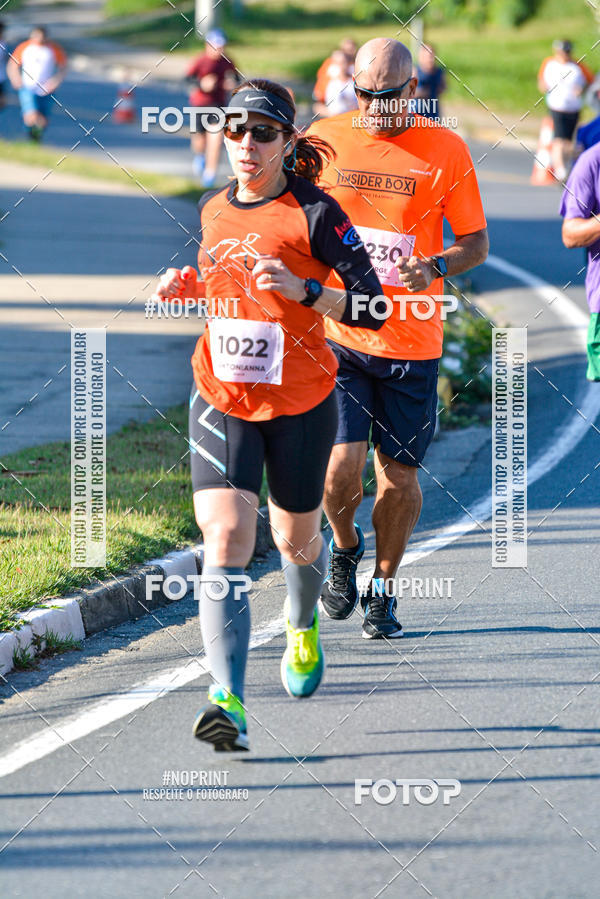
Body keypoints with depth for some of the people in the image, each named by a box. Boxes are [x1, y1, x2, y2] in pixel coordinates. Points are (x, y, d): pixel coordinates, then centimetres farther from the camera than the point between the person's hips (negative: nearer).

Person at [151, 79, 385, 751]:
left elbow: (372, 309, -14)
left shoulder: (315, 214, -12)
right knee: (225, 543, -15)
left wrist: (303, 290, -27)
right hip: (221, 400, 3)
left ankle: (302, 629, 53)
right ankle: (228, 703, -24)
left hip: (301, 403, -3)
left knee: (295, 538, 16)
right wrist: (187, 289, 2)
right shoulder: (213, 209, 5)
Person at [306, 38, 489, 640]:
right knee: (340, 467, -12)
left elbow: (476, 241, 4)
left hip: (411, 339, 0)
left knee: (399, 477, 4)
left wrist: (435, 267, -16)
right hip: (335, 335, 0)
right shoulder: (324, 139, 1)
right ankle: (344, 549, 21)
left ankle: (382, 590, 25)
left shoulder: (445, 150, -2)